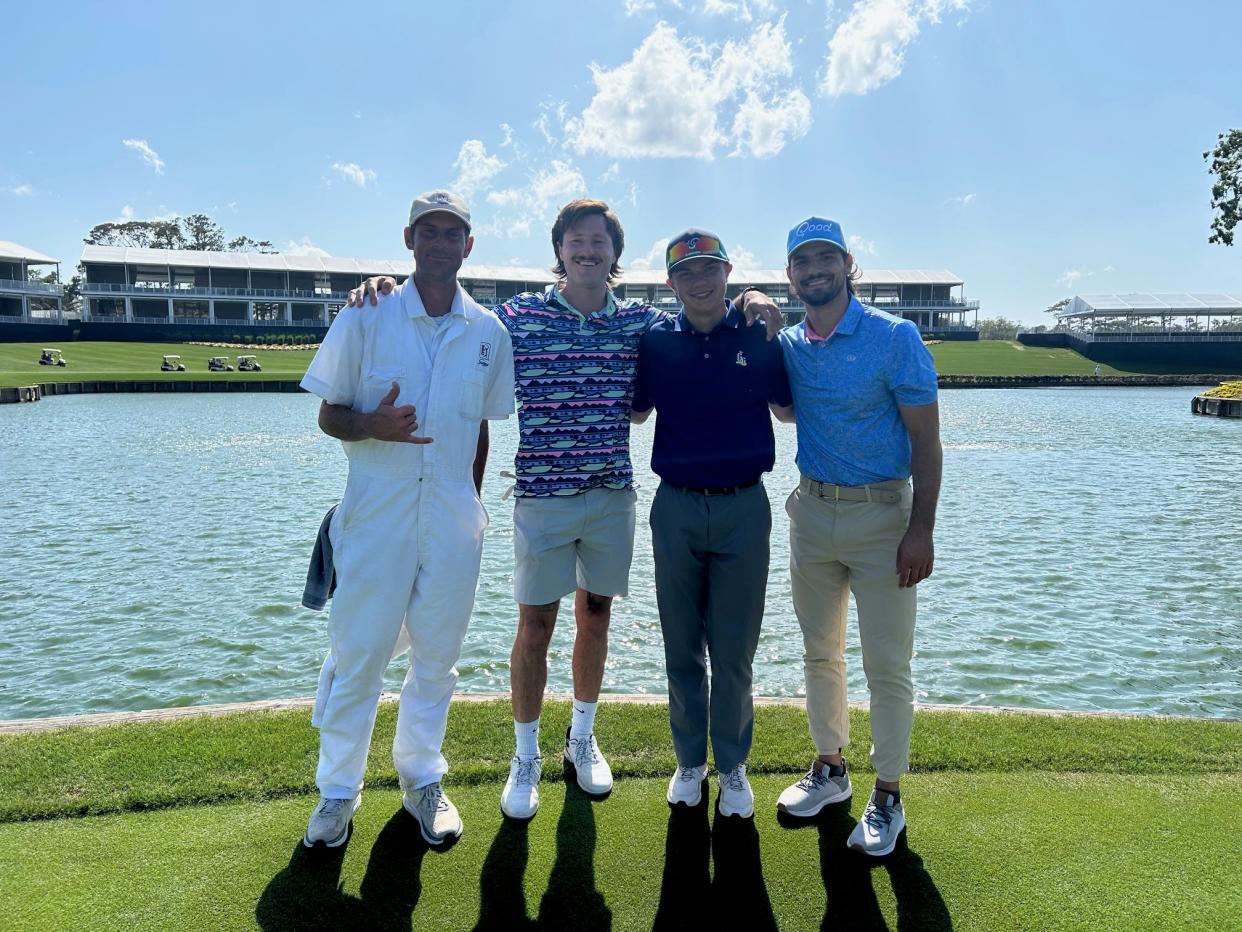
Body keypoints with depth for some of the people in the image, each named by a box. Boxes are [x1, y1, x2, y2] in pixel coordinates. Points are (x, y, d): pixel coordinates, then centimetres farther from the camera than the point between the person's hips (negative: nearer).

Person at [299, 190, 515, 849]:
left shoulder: (488, 333, 6)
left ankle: (422, 779, 30)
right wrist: (373, 426, -20)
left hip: (453, 520, 3)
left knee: (437, 656, 12)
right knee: (357, 654, 3)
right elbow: (329, 415, 1)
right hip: (375, 516, -2)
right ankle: (339, 790, 23)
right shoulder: (365, 317, -1)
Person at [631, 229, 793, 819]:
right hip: (676, 508, 1)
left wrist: (769, 325, -1)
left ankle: (732, 766, 26)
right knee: (681, 649, 12)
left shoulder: (759, 337, -1)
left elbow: (787, 409, 8)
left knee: (733, 653, 7)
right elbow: (637, 411, 13)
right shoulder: (655, 341, 1)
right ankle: (689, 761, 30)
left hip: (743, 508, -1)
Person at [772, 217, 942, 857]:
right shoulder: (788, 345, 6)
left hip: (882, 516, -5)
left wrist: (921, 529, -17)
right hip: (811, 512, 5)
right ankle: (829, 769, 33)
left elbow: (925, 439, -10)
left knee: (887, 665, 2)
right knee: (820, 652, 16)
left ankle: (887, 796, 18)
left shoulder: (894, 337, -9)